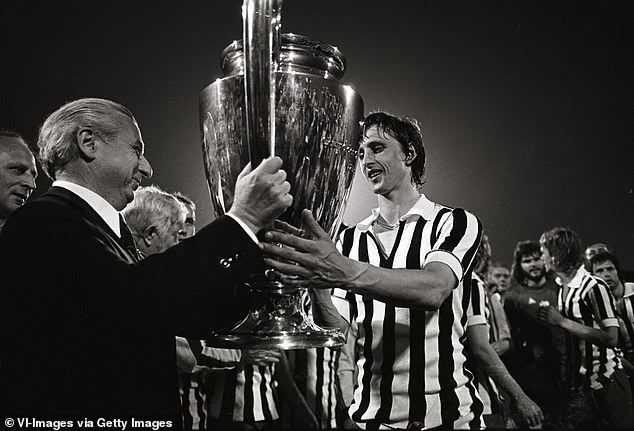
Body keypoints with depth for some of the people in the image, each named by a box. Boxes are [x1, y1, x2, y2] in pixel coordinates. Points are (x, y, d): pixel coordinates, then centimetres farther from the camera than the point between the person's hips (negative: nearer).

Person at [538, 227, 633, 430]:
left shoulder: (594, 287, -16)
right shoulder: (562, 289, 7)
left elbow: (610, 338, -22)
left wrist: (562, 321, -22)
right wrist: (548, 319, -1)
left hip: (605, 382, -7)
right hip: (578, 381, 7)